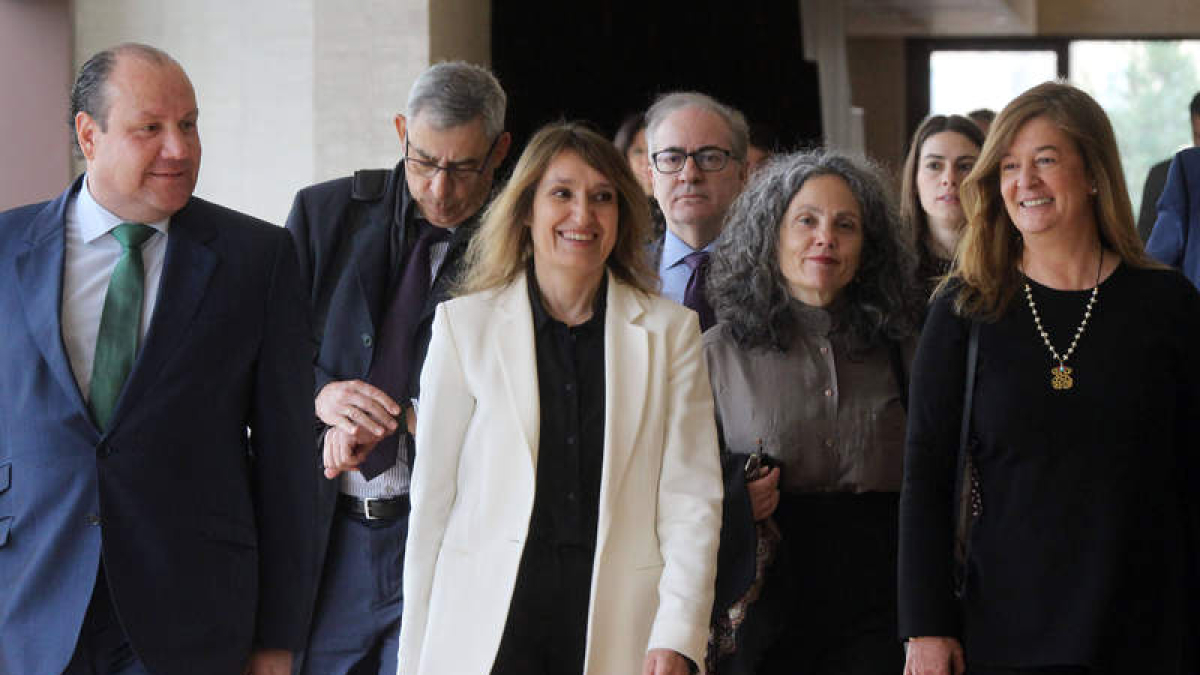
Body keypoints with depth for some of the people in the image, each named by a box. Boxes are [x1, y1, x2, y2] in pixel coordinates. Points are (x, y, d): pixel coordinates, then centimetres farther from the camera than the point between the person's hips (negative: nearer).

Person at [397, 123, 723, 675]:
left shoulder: (670, 331, 8)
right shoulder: (464, 324, 7)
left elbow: (691, 497, 2)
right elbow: (432, 494, 5)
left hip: (615, 628, 1)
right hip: (487, 626, 0)